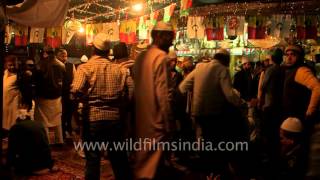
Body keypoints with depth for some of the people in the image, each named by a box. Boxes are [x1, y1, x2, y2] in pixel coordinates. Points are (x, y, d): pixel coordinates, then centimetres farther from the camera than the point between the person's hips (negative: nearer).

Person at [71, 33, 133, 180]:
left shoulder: (85, 67, -6)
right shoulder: (119, 69, 2)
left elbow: (76, 90, -22)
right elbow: (130, 92, -3)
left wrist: (86, 100, -3)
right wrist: (116, 104, 10)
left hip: (93, 117, -2)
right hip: (114, 117, 3)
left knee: (93, 158, 8)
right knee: (118, 157, 16)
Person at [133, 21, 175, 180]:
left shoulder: (141, 56, 10)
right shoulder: (161, 56, -14)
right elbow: (162, 93, -19)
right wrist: (168, 122, -13)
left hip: (140, 117, 8)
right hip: (154, 119, -8)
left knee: (142, 158, 21)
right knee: (151, 166, 1)